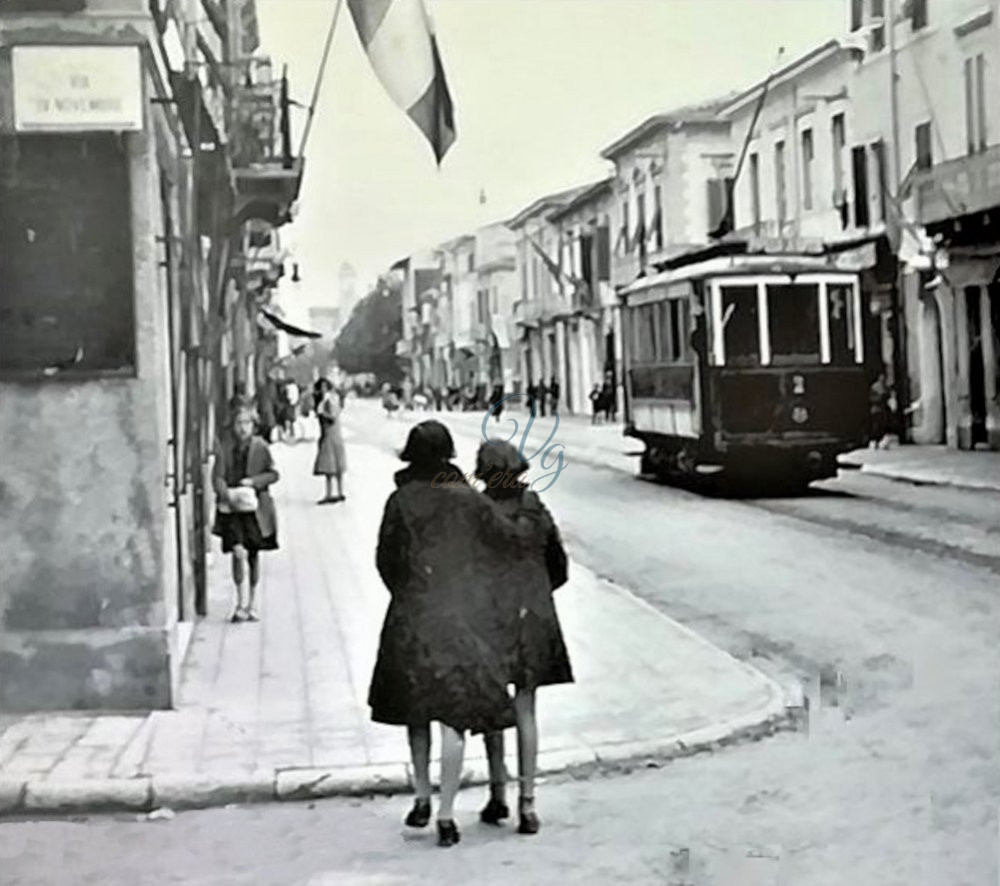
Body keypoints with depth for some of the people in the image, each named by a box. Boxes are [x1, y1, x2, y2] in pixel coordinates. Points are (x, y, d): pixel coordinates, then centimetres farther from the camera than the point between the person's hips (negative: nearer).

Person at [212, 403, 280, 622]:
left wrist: (254, 481, -12)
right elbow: (217, 477, -5)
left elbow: (273, 474, 3)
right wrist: (227, 494, -22)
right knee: (239, 552, -14)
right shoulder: (224, 448, -1)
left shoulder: (260, 447, 1)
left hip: (255, 507, 1)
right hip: (231, 508, -1)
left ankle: (252, 603, 24)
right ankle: (241, 602, -1)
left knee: (253, 555, 10)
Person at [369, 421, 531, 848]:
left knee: (417, 709, 19)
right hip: (461, 617, -1)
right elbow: (513, 540, -3)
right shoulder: (468, 500, -5)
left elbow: (385, 559, 0)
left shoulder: (401, 501, -4)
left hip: (412, 617, 1)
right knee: (454, 716, 2)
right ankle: (445, 815, 1)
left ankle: (422, 799, 25)